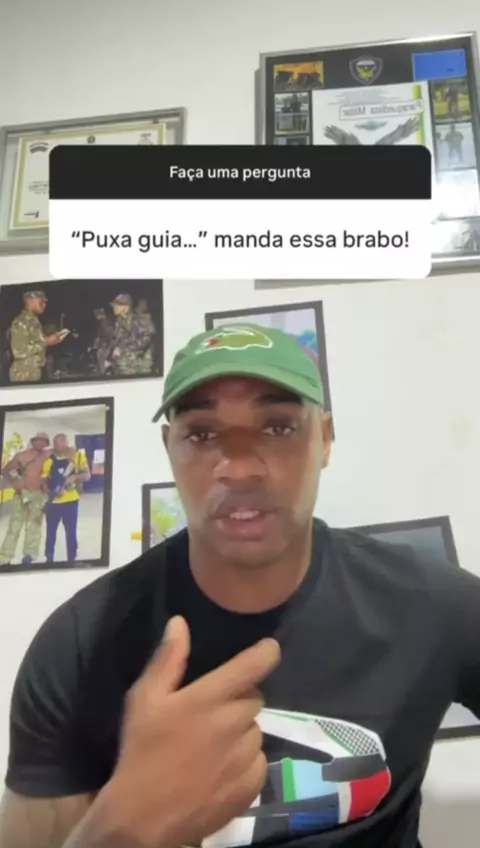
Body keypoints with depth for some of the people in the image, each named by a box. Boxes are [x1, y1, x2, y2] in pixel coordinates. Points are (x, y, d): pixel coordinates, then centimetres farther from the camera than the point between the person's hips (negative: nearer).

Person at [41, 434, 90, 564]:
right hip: (53, 500, 2)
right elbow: (44, 479, 2)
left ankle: (71, 559, 15)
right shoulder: (50, 459, 1)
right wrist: (47, 489, -17)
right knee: (51, 530, 13)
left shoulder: (78, 456, -3)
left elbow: (87, 475, -2)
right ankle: (49, 558, 28)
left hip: (70, 500, -2)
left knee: (71, 531, 3)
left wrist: (75, 477, -22)